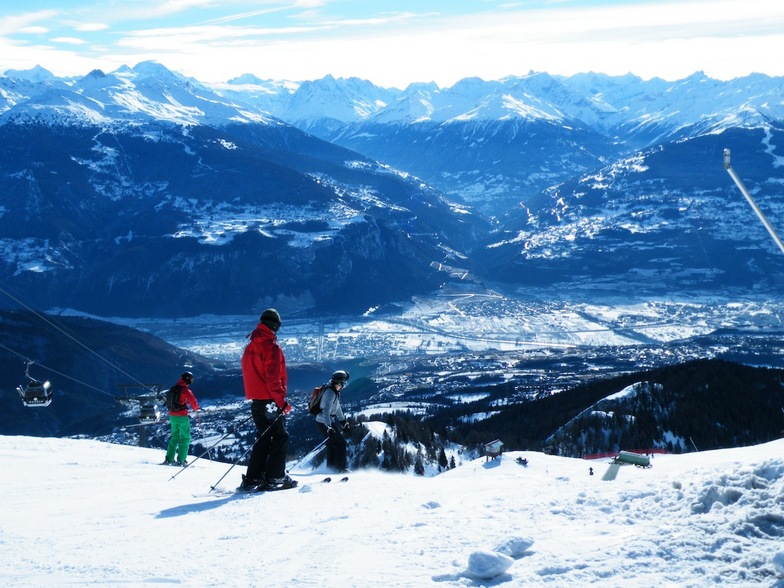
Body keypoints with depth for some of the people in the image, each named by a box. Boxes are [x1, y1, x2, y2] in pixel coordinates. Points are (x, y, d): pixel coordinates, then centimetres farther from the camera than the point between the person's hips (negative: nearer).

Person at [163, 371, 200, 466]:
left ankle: (169, 459, 12)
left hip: (172, 416, 7)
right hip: (182, 416, -7)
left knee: (175, 436, 17)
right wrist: (196, 408, 5)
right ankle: (181, 460, -6)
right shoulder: (185, 390, -14)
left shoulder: (173, 389, 9)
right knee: (185, 438, 1)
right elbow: (193, 401, -15)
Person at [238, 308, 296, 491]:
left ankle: (252, 478, 8)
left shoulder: (250, 347, 13)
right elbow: (273, 378, -20)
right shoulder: (271, 347, -14)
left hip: (256, 400, 8)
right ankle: (275, 476, -3)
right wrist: (281, 400, -18)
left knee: (263, 439, 13)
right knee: (280, 438, 1)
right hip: (271, 401, -8)